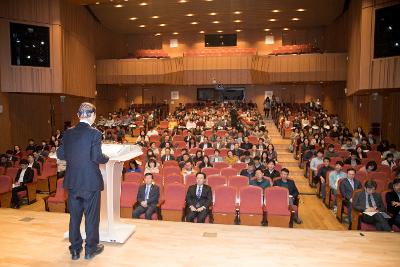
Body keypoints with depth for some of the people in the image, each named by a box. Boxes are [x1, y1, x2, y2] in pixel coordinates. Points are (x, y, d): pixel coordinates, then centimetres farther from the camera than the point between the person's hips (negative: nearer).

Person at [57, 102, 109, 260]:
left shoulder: (68, 133, 0)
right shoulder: (94, 133, -16)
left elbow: (60, 155, 3)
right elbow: (97, 157, -20)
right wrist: (106, 159, -1)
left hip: (72, 182, 5)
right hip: (91, 182, -5)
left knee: (74, 216, 17)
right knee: (91, 216, 11)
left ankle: (75, 249, 29)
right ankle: (91, 249, 24)